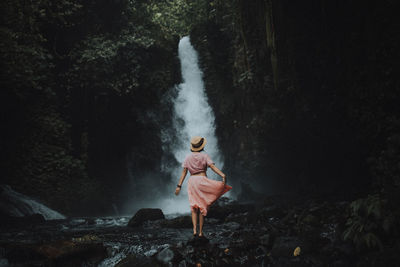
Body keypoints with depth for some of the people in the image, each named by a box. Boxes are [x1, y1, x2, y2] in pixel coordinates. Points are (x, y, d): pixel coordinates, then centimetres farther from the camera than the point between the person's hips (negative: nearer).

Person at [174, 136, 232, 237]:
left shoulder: (188, 157, 8)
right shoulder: (204, 155, 0)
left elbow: (184, 172, 4)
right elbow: (212, 166, -14)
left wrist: (179, 186, 5)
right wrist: (223, 175, -23)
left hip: (192, 181, 2)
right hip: (202, 180, -2)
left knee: (194, 208, 10)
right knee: (202, 208, 5)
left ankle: (194, 230, -5)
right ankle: (201, 232, 5)